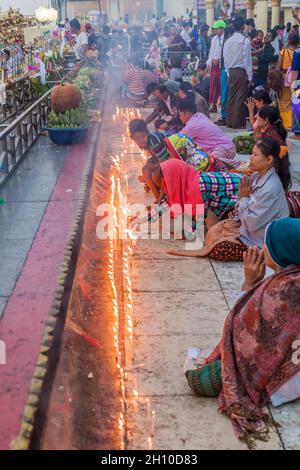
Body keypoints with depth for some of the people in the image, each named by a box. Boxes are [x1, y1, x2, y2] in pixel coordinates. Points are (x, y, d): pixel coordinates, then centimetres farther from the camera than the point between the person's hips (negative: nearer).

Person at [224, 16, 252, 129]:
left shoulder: (228, 41, 5)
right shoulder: (245, 41, -11)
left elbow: (226, 59, 8)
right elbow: (247, 59, -11)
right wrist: (249, 76, -5)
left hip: (231, 72, 5)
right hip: (242, 72, -5)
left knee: (231, 97, 11)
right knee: (240, 97, -1)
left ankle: (230, 121, 16)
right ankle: (237, 122, 0)